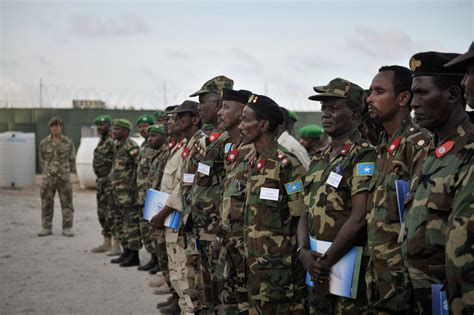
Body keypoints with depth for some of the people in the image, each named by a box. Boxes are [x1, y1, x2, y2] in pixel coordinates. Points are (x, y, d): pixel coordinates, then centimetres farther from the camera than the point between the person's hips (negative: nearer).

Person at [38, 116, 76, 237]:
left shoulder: (68, 143, 0)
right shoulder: (44, 143, 2)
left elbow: (72, 160, 7)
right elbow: (42, 160, 11)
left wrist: (69, 174, 7)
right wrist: (47, 173, 9)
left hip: (64, 177, -1)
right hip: (48, 178, 1)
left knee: (67, 203, 0)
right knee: (46, 203, 2)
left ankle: (67, 229, 7)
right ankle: (46, 228, 11)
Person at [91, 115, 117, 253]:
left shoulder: (113, 141, -14)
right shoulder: (101, 141, 17)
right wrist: (99, 179, 20)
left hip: (110, 182, -10)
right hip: (101, 181, 10)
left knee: (112, 213, -8)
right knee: (102, 213, 14)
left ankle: (116, 245, -3)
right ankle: (106, 243, 22)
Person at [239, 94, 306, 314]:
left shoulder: (288, 165, -15)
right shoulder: (254, 164, 11)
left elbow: (303, 219, -15)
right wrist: (250, 259, 15)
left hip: (280, 270, -8)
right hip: (255, 267, 8)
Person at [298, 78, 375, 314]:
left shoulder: (364, 156, -11)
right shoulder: (318, 159, 14)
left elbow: (358, 218, -18)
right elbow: (306, 212, 12)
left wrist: (325, 262, -13)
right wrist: (303, 251, -6)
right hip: (317, 265, 7)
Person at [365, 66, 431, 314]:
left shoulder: (419, 145, -13)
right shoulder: (383, 147, 13)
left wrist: (409, 273, -16)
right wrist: (374, 271, 14)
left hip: (404, 277, -8)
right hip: (379, 275, 8)